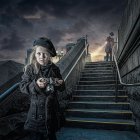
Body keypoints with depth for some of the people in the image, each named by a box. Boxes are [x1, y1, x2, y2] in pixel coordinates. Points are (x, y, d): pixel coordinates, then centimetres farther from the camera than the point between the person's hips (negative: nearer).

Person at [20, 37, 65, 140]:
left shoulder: (54, 69, -3)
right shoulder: (30, 69, -9)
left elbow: (62, 88, 6)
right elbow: (22, 86, -9)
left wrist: (60, 84, -16)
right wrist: (35, 84, -25)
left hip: (52, 110, 2)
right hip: (36, 110, -2)